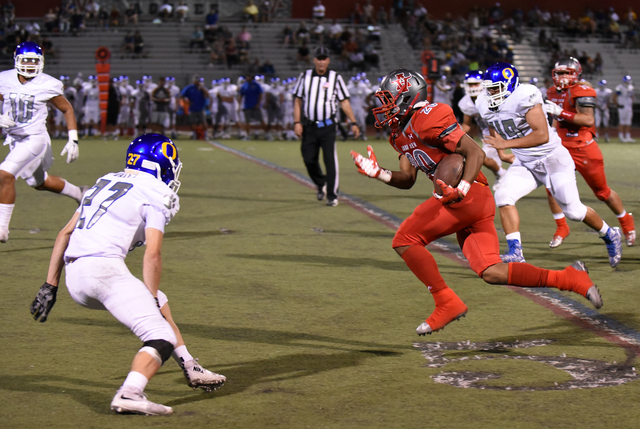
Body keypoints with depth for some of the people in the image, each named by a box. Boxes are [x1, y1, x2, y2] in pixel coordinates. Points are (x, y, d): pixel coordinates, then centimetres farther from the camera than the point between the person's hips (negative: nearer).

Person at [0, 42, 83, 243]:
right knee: (40, 183, 21)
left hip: (35, 138, -6)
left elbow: (67, 109, 1)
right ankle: (79, 194, 47)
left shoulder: (47, 85, -11)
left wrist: (73, 140, -3)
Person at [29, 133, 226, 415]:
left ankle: (190, 369, 33)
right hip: (105, 268, -8)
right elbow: (152, 255, -8)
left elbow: (65, 234, 22)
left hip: (74, 279, 8)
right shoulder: (156, 195, 4)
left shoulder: (105, 183, 26)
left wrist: (50, 286, 22)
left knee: (159, 305, 27)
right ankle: (130, 393, -31)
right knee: (162, 337, -8)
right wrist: (151, 299, 0)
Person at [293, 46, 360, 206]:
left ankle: (332, 195, -2)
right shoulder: (305, 76, 7)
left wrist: (353, 123, -3)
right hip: (309, 126, 2)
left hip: (327, 126, -2)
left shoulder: (335, 78, 2)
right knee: (309, 159, 3)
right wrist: (297, 122, 0)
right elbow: (298, 100, 10)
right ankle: (321, 183, 31)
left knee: (330, 160, -9)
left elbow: (344, 102, 3)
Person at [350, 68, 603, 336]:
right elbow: (407, 180, 19)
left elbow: (475, 152, -15)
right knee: (492, 273, 4)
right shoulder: (400, 133, 19)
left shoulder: (427, 119, -13)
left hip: (469, 196, -10)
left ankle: (447, 303, -6)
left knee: (405, 241, -8)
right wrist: (378, 173, 3)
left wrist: (462, 190, -26)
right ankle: (569, 278, 7)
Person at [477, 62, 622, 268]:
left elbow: (542, 135, -31)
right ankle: (515, 253, -15)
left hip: (552, 159, -6)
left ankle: (610, 235, 29)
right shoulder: (485, 105, -4)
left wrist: (506, 144, -32)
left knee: (573, 210, 2)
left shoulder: (524, 97, -27)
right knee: (503, 196, -17)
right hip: (524, 163, 6)